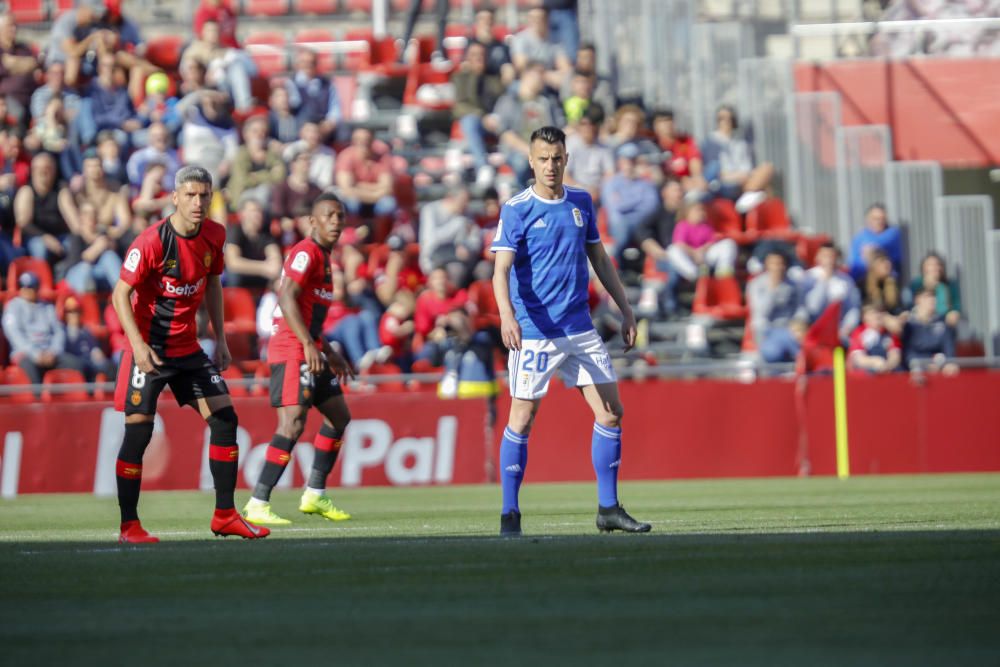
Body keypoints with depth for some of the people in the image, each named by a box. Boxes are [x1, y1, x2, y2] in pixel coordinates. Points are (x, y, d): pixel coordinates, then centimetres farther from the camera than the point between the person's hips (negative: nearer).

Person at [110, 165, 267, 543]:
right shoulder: (151, 242, -19)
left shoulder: (214, 236, 0)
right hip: (149, 348, -6)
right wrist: (138, 345, -28)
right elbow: (120, 294, -17)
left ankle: (224, 515, 9)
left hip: (188, 347, 6)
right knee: (138, 430, -7)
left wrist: (220, 339, 13)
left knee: (224, 419, 0)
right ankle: (129, 524, 1)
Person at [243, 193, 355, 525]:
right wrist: (309, 344, -28)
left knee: (339, 416, 16)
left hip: (310, 351, 11)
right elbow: (286, 298, -22)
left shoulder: (323, 257, 20)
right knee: (293, 422, -18)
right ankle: (257, 505, -21)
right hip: (291, 351, -11)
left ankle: (315, 495, 23)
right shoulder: (306, 252, -11)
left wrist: (330, 353, 25)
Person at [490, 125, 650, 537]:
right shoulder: (516, 210, -8)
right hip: (533, 331, -5)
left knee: (611, 412, 1)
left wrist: (625, 309, 15)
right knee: (522, 419, -4)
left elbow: (599, 260, 19)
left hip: (580, 329, 5)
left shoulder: (581, 203, 9)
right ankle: (509, 515, 4)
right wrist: (507, 315, -33)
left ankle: (608, 508, 10)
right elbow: (501, 270, -17)